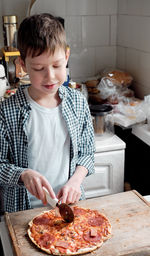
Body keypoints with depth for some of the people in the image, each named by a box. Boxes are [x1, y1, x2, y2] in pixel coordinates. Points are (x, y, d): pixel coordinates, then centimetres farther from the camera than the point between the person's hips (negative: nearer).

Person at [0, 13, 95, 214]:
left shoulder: (79, 102, -7)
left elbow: (87, 152, 2)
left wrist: (76, 180, -14)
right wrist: (24, 174, -28)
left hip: (69, 203, 3)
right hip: (22, 210, -2)